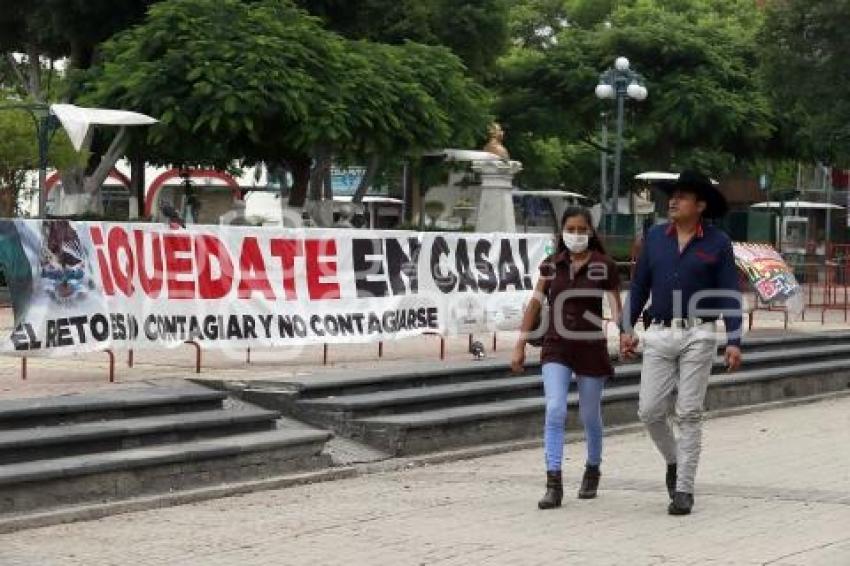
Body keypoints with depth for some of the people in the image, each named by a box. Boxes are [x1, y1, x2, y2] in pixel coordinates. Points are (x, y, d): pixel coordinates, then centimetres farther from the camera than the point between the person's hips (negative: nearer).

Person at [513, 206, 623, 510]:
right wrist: (520, 345, 7)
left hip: (591, 347, -1)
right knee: (555, 411, -13)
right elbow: (535, 305, 9)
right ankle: (553, 484, -14)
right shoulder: (551, 265, 4)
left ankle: (592, 470, 37)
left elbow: (617, 308, -2)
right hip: (556, 348, 1)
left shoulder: (604, 266, -4)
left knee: (590, 416, 11)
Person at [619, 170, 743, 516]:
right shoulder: (655, 238, 8)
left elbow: (730, 295, -2)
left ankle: (684, 490, 4)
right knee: (649, 411, -1)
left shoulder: (718, 243, -1)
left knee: (689, 414, -2)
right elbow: (639, 286, 14)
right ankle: (674, 460, 27)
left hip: (698, 336, -3)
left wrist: (734, 341, -10)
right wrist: (627, 328, 7)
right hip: (659, 335, 3)